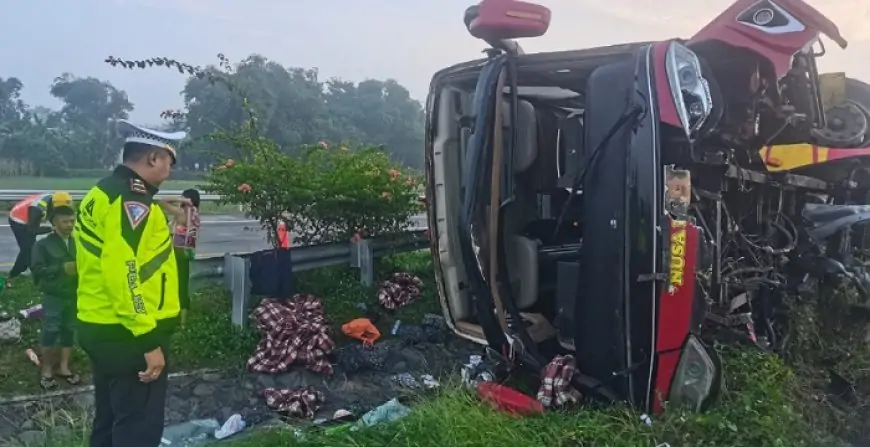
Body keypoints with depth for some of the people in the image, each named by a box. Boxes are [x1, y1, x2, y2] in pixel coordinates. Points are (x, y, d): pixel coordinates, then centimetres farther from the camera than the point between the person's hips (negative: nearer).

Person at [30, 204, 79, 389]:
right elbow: (36, 269, -9)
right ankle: (46, 370, 13)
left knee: (69, 332, 9)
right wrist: (61, 268, -17)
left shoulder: (77, 243, 6)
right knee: (50, 333, 0)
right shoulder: (43, 244, -2)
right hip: (53, 296, -3)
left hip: (74, 296, 3)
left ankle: (64, 367, 22)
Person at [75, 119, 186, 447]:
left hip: (101, 328, 10)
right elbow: (124, 273, -26)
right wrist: (148, 341, -23)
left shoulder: (103, 193, 14)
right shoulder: (131, 200, -17)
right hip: (128, 334, -10)